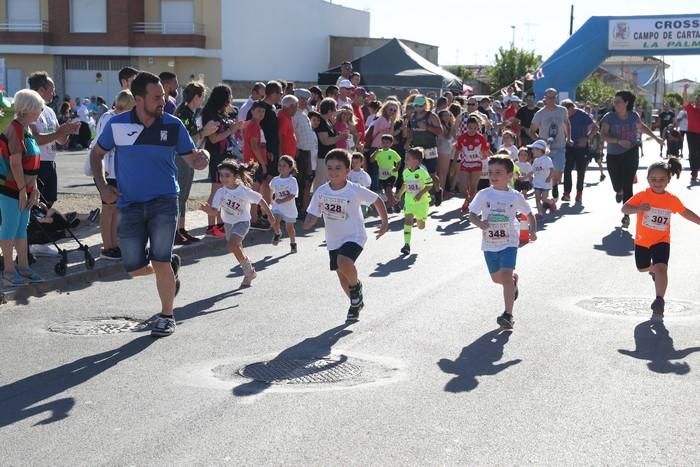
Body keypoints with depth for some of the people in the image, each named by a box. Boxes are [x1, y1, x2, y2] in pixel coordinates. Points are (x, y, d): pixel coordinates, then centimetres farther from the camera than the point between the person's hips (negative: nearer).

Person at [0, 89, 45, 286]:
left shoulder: (26, 129, 13)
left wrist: (34, 188, 13)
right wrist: (22, 189, -19)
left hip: (23, 188, 9)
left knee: (22, 228, 15)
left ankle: (23, 267, 24)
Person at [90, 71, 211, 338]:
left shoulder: (173, 126, -4)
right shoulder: (117, 125, -4)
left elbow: (192, 160, 2)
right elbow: (96, 154, 11)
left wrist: (202, 159, -22)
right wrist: (102, 186, -1)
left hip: (164, 202, -2)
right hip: (130, 205, 2)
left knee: (160, 263, -7)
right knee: (134, 268, 2)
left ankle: (167, 316, 12)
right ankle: (171, 266, 34)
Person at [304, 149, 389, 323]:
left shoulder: (355, 190, -17)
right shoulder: (321, 192, -7)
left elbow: (377, 200, -4)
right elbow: (313, 214, -2)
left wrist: (385, 222, 0)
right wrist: (308, 222, -25)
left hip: (355, 236, -5)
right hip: (334, 240, 5)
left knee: (344, 262, -31)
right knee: (342, 276, 13)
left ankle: (356, 286, 0)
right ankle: (356, 303, 39)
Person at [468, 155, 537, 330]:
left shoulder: (515, 196, -6)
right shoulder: (484, 195, -7)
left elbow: (529, 214, 7)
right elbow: (472, 214, -6)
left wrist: (533, 231, -6)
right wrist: (479, 223, -26)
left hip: (509, 243, -3)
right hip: (489, 244, 3)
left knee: (506, 276, -17)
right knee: (496, 278, 17)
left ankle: (508, 315, -13)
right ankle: (514, 279, 53)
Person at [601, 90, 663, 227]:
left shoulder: (634, 116, 2)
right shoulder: (609, 117, -7)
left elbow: (642, 127, 23)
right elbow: (603, 135, -17)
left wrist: (656, 137, 26)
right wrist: (618, 141, -31)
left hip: (631, 154, 0)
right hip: (613, 156, 0)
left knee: (627, 185, -7)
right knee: (617, 184, -1)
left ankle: (626, 215, 3)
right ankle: (619, 191, 41)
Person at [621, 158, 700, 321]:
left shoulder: (672, 200, -7)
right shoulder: (642, 196, -15)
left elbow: (686, 212, 11)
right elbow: (624, 209, -26)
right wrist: (639, 209, -44)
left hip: (661, 241, -1)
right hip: (642, 240, 1)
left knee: (661, 268, -20)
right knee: (642, 268, 21)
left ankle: (659, 302, -12)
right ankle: (654, 270, 58)